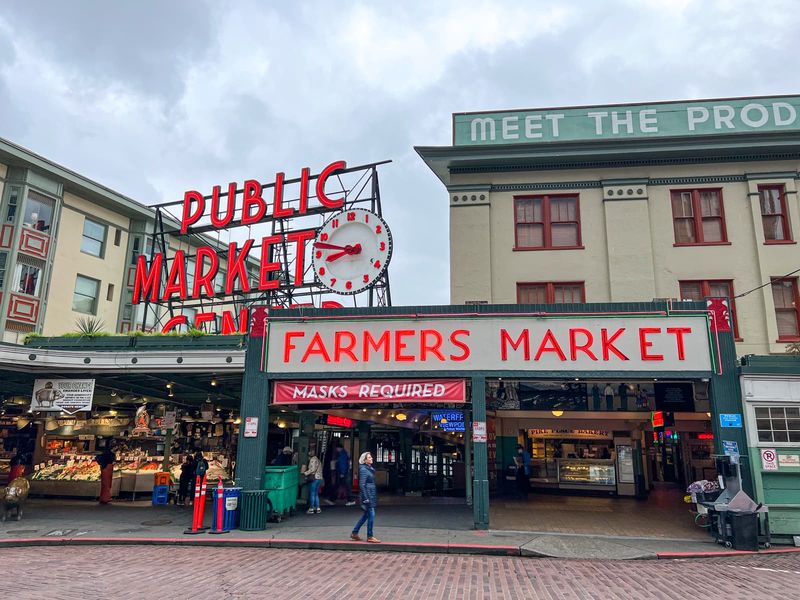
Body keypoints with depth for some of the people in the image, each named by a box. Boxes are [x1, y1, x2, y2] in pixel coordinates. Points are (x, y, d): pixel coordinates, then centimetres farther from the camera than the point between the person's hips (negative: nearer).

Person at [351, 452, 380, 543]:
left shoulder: (370, 469, 14)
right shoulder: (363, 470, -13)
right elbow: (362, 485, -17)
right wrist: (366, 498, -20)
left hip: (372, 494, 10)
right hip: (367, 494, -10)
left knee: (366, 515, 14)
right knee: (371, 514, -6)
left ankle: (354, 533, 22)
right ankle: (370, 537, 3)